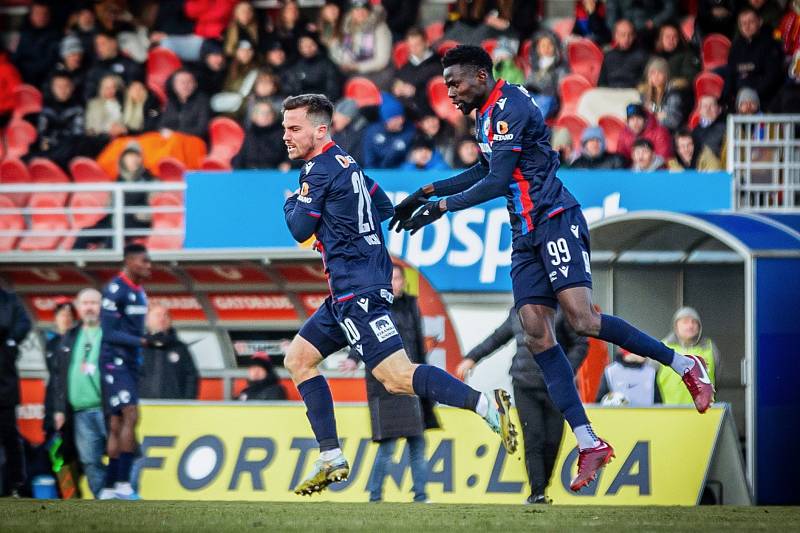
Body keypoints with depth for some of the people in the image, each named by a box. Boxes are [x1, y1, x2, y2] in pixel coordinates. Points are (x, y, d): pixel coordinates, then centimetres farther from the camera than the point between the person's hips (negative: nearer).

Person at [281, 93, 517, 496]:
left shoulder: (321, 169, -10)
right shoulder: (344, 163, 19)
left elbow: (300, 229, -9)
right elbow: (385, 209, 27)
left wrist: (291, 203, 10)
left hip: (357, 291, -10)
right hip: (349, 292, 10)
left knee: (396, 377, -19)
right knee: (298, 358, 13)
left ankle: (486, 405, -29)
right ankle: (331, 458, 10)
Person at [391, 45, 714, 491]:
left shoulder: (510, 108, -12)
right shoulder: (488, 115, 18)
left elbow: (496, 183, -17)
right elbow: (485, 171, 35)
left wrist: (441, 207, -11)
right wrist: (426, 192, 32)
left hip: (555, 221, -9)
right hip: (527, 235, 9)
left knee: (583, 320, -21)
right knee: (537, 334, -5)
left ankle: (684, 365, -4)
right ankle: (590, 445, -9)